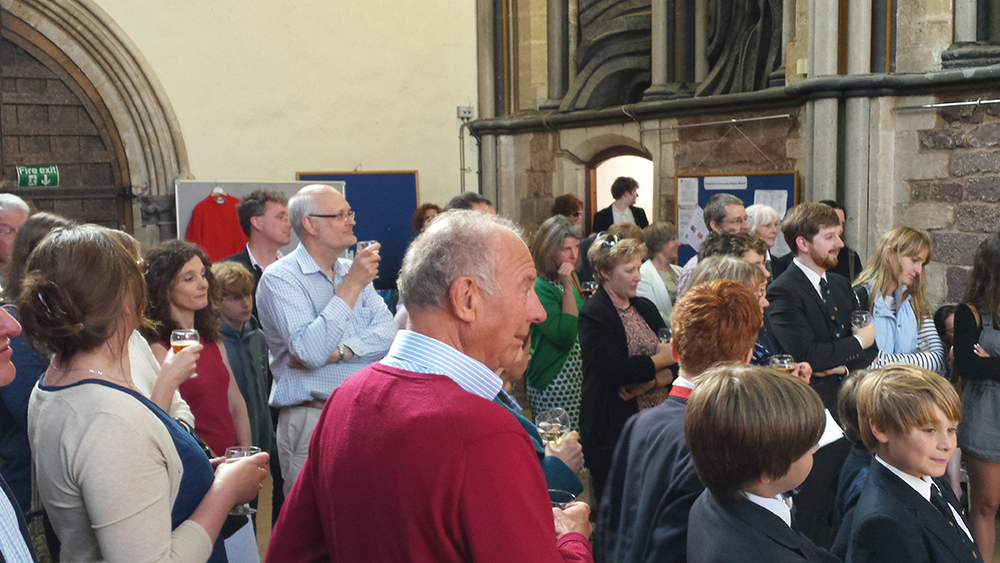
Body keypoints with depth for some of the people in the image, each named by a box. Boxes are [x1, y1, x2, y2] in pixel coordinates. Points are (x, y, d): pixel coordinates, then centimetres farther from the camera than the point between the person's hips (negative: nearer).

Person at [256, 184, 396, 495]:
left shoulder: (351, 271, 14)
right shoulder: (280, 278, -8)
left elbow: (388, 332, 2)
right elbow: (309, 352, -21)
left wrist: (338, 352, -15)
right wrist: (351, 286, -19)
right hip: (313, 421, -6)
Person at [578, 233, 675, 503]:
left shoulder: (646, 308, 12)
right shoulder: (593, 315, -10)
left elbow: (676, 367, 9)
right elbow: (616, 370, -21)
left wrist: (648, 382, -11)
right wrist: (661, 358, -8)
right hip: (613, 427, -6)